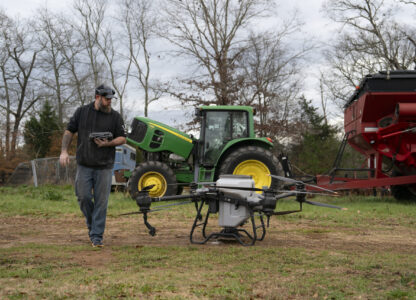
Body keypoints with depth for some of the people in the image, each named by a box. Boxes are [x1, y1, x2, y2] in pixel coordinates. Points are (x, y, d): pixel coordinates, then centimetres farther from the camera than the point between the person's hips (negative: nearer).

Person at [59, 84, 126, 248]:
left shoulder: (115, 116, 2)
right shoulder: (82, 112, 4)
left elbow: (122, 138, 4)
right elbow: (69, 131, 8)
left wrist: (108, 144, -15)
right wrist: (64, 151, -3)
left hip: (104, 166, -1)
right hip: (84, 165, 1)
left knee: (101, 201, -1)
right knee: (83, 197, 0)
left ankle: (97, 236, 6)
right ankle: (92, 224, 27)